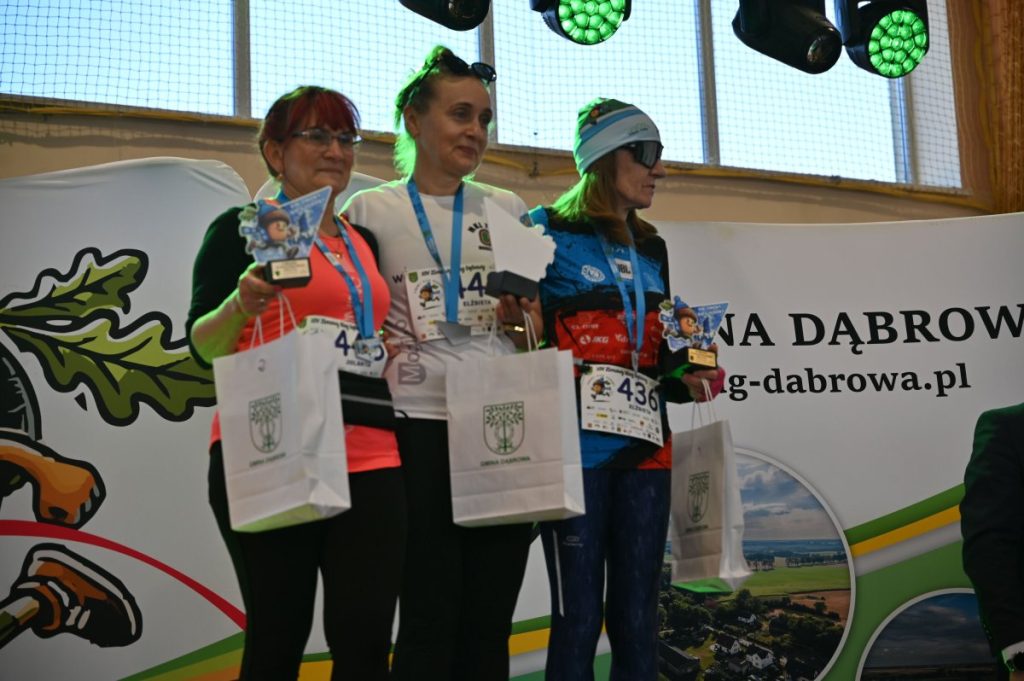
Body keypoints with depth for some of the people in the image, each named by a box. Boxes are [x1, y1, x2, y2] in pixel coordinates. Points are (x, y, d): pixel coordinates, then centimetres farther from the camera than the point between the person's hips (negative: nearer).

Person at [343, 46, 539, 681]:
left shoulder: (507, 209, 14)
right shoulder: (370, 210, 5)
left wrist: (522, 318, -4)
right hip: (417, 426, -3)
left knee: (490, 620, 6)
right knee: (430, 619, -3)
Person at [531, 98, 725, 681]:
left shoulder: (651, 249, 19)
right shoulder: (548, 230, -1)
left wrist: (687, 381, 5)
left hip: (645, 448, 6)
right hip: (577, 445, -6)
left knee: (638, 619, 6)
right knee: (578, 618, -4)